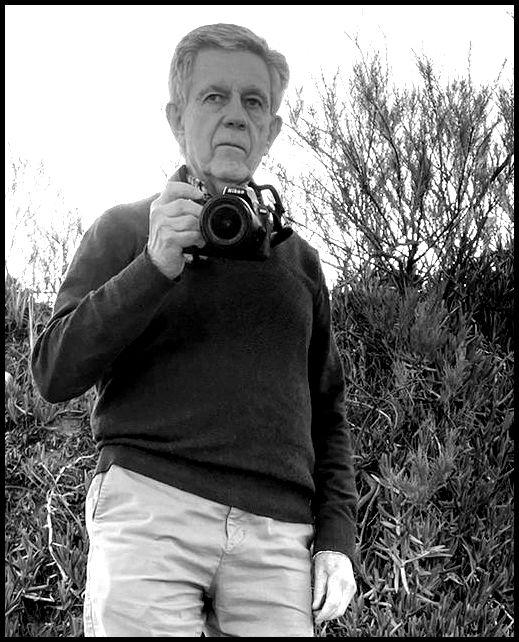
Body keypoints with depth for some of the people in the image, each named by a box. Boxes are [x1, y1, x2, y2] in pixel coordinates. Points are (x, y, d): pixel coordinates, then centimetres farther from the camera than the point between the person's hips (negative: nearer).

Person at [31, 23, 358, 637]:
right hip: (149, 514, -2)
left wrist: (337, 535, 8)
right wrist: (155, 266, -10)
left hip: (277, 534, 3)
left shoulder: (298, 257, 19)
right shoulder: (124, 229, 9)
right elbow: (53, 373, -1)